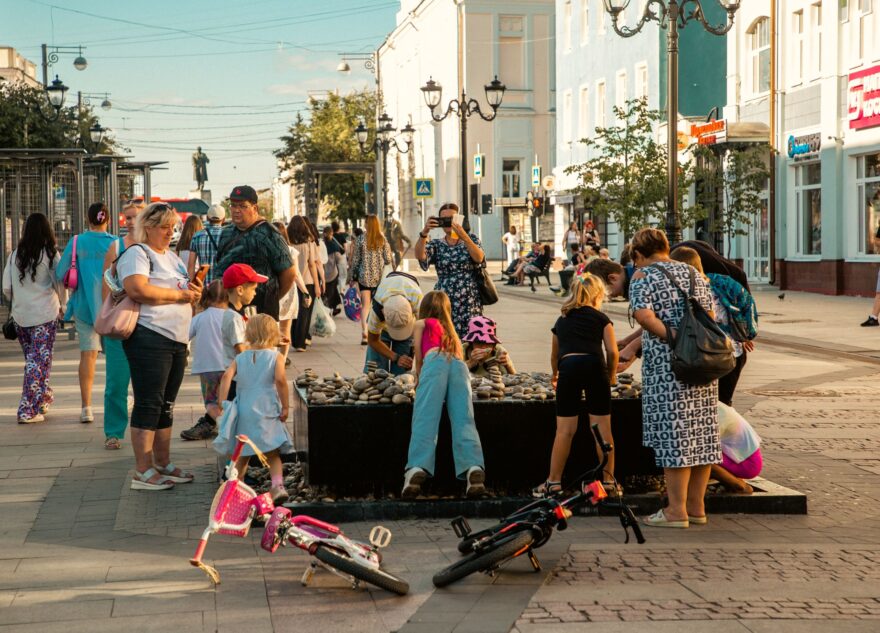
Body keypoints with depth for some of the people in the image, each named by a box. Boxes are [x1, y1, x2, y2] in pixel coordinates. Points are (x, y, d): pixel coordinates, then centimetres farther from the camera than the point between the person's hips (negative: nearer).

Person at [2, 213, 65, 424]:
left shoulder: (15, 255, 2)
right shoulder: (50, 254, -8)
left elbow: (6, 288, 3)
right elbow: (60, 284, -8)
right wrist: (63, 306, 9)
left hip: (20, 316, 4)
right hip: (45, 315, -4)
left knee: (31, 359, 19)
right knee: (39, 361, 0)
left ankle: (44, 397, 31)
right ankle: (28, 411, -4)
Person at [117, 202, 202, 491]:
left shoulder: (172, 256, 21)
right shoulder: (136, 254, -6)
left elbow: (186, 292, 28)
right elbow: (138, 289, -22)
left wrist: (196, 292, 3)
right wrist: (179, 295, -14)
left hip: (177, 340, 9)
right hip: (150, 339, -9)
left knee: (166, 405, 13)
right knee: (148, 404, -7)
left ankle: (163, 464, 21)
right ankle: (143, 472, -4)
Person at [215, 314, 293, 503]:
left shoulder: (240, 358, 8)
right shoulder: (276, 356, 0)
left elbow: (227, 376, -7)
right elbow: (280, 379, -15)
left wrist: (222, 403, -7)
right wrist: (286, 406, -9)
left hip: (243, 411, 3)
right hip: (266, 412, -3)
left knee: (242, 455, 16)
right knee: (272, 454, 3)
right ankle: (278, 485, -15)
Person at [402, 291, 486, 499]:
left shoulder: (421, 324, 29)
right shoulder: (451, 331, 41)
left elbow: (419, 356, 21)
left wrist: (418, 378, 35)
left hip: (435, 361, -3)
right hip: (459, 365, 3)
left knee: (425, 419, -19)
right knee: (463, 420, -15)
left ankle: (417, 469, -41)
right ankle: (473, 468, -41)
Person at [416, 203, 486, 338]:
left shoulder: (471, 239, 10)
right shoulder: (436, 245, 10)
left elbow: (479, 258, -10)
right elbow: (420, 256, -9)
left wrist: (463, 235, -20)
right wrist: (424, 233, -24)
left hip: (470, 302, 0)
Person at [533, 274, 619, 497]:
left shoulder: (562, 320, 26)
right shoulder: (600, 318, 16)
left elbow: (555, 355, 34)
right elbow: (612, 351, 6)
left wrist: (555, 375, 53)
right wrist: (611, 376, 22)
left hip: (568, 367, 2)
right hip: (594, 366, -2)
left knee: (565, 430, 4)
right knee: (602, 428, 3)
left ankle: (554, 481, 5)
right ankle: (609, 480, 6)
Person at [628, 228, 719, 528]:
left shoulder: (643, 276, -2)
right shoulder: (694, 274, 16)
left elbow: (645, 316, -19)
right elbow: (709, 317, 14)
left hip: (667, 368, -6)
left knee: (673, 435, -3)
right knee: (701, 433, 9)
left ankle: (677, 511, 0)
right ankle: (696, 507, 16)